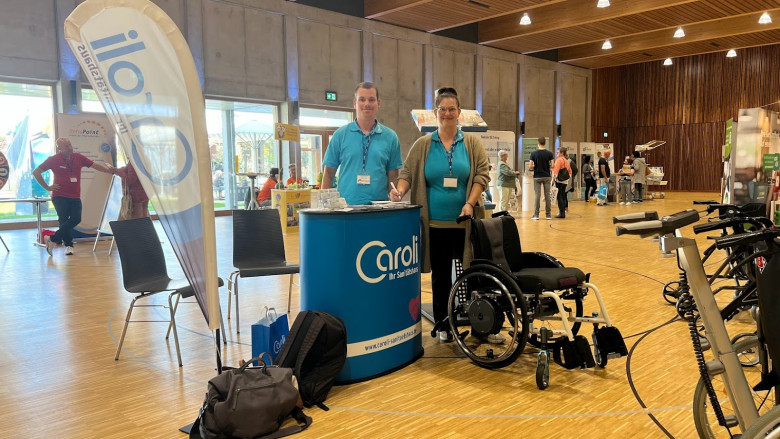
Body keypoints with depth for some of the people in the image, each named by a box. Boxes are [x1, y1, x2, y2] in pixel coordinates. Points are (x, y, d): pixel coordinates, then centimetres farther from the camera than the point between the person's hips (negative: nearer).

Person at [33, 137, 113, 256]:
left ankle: (52, 239, 4)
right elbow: (36, 172, 2)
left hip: (75, 197, 3)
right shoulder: (53, 160, -3)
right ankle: (68, 245, 10)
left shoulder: (78, 157, 5)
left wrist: (110, 170, -9)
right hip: (60, 196, -3)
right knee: (64, 220, -7)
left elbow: (95, 165, 4)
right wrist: (47, 187, -1)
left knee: (76, 219, -9)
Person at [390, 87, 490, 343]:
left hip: (465, 222, 0)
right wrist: (400, 191, -15)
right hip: (435, 223, 1)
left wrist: (470, 203, -12)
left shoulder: (472, 143, 6)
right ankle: (443, 324, 20)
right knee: (440, 274, 8)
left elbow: (482, 174, 0)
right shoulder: (422, 145, 7)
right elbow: (407, 173, 6)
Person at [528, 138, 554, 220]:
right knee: (547, 195, 5)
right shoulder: (549, 153, -2)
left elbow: (530, 167, -7)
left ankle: (536, 215, 1)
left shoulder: (534, 153, -5)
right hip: (547, 176, 1)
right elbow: (552, 166, -3)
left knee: (537, 195, 1)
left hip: (537, 177, -1)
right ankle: (548, 215, 8)